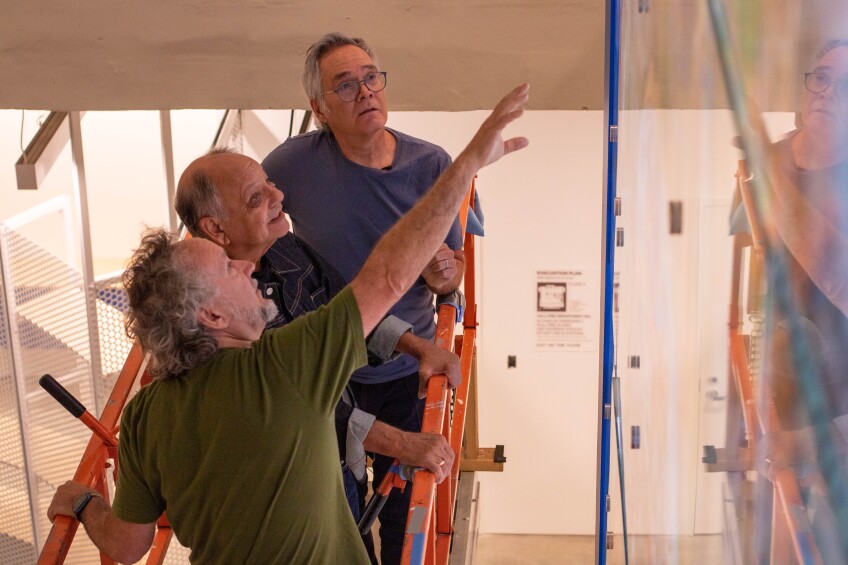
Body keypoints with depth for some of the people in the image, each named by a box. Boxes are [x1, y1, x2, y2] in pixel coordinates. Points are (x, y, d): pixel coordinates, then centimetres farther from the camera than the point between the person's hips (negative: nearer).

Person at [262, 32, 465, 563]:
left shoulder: (431, 165, -11)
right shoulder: (296, 162, -15)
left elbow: (454, 269, -2)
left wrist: (443, 274, -24)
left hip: (406, 372, 0)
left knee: (404, 517, 16)